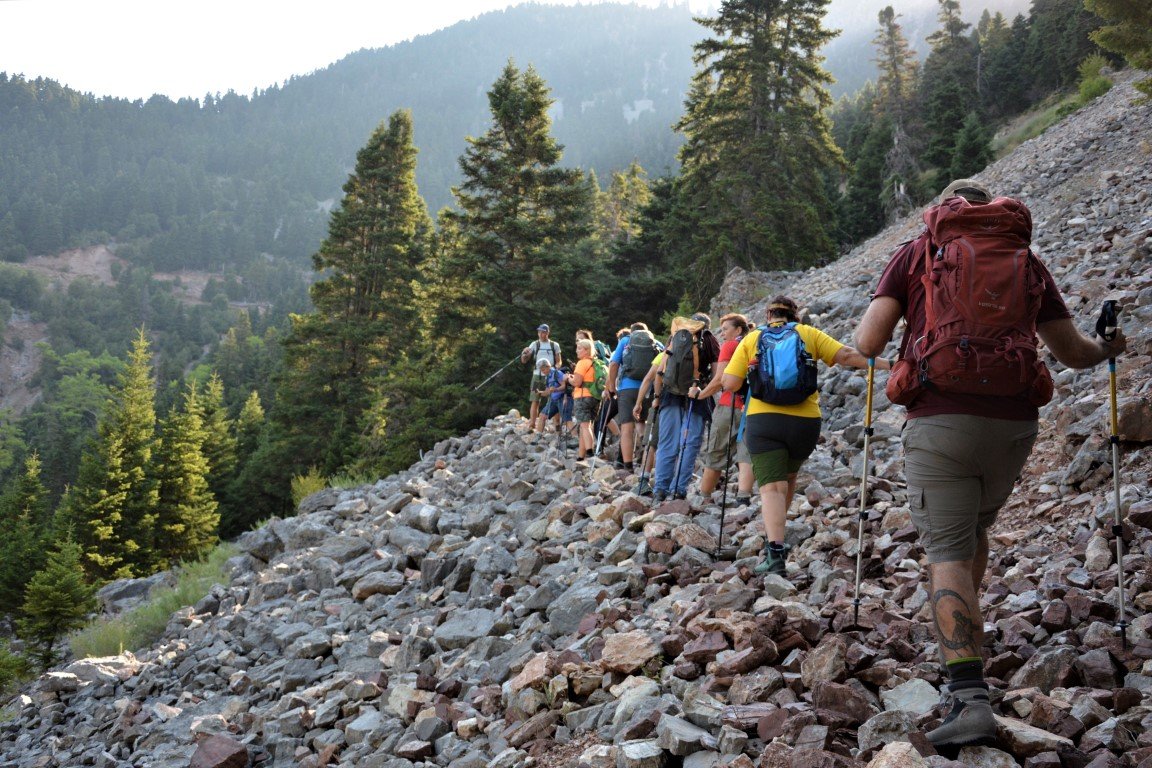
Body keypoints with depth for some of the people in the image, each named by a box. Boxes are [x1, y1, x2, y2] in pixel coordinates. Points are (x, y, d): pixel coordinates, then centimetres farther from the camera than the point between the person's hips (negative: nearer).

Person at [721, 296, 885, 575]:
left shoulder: (752, 338, 9)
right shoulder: (810, 334, 10)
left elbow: (730, 383, 2)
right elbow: (847, 356, 1)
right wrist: (884, 364, 7)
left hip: (763, 419, -1)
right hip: (804, 421, 2)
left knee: (772, 485, -5)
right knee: (788, 476, 25)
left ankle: (775, 551, -22)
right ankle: (774, 537, 27)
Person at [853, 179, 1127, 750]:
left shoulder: (917, 253, 8)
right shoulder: (1024, 260, 15)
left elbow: (867, 343, -1)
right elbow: (1071, 352, 16)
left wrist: (872, 345, 22)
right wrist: (1109, 350, 38)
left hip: (939, 420, -3)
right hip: (1014, 424, 3)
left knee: (947, 550, -3)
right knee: (975, 530, 27)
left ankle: (970, 696, -16)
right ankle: (962, 638, 39)